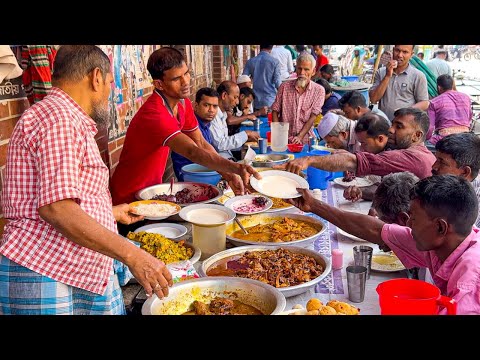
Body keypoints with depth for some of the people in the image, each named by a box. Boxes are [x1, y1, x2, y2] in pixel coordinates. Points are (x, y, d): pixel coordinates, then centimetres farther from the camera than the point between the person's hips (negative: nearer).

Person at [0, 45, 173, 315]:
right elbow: (56, 208, -26)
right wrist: (132, 254, -26)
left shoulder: (68, 120, 20)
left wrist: (112, 212, 34)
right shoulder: (58, 117, -15)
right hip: (46, 279, -10)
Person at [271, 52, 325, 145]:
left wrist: (300, 137, -15)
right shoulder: (284, 87, 6)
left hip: (305, 140, 0)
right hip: (284, 139, 1)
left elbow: (313, 117, -4)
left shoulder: (319, 90, 2)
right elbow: (275, 111, 8)